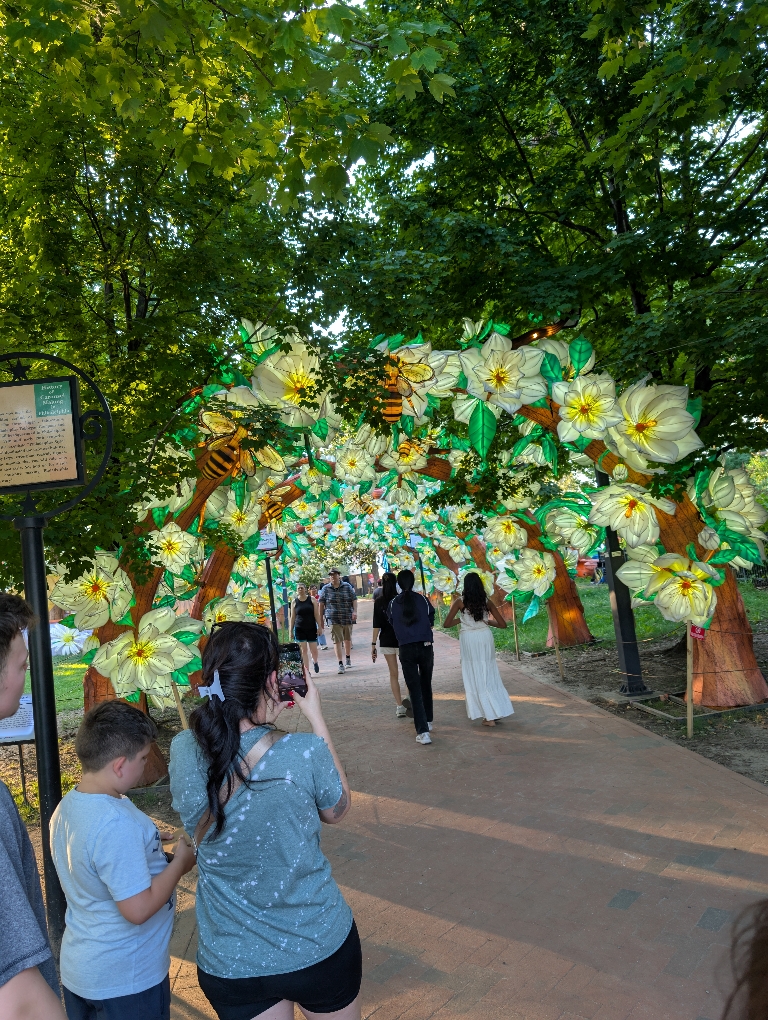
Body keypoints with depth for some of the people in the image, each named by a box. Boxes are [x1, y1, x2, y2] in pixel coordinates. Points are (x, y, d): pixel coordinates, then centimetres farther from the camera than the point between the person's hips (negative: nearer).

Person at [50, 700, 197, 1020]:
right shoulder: (117, 823, -31)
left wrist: (152, 852, 6)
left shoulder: (66, 807, -2)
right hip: (126, 981, -8)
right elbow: (138, 908, -28)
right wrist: (180, 862, -16)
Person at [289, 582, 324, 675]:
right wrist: (291, 630, 3)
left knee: (313, 649, 3)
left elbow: (317, 614, -1)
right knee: (304, 650, -1)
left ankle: (315, 662, 36)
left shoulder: (312, 599, 0)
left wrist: (320, 626, -7)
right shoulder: (295, 602, 2)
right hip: (299, 629, 0)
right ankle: (307, 671, 5)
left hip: (311, 628, 0)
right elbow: (292, 617, 5)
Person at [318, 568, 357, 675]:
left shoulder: (347, 586, 3)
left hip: (347, 618, 2)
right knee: (337, 640, -9)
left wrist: (355, 611, -12)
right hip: (334, 619, -1)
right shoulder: (325, 589, 3)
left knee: (347, 639, 14)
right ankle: (340, 664, -8)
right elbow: (321, 604, 5)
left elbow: (354, 599, 2)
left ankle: (348, 659, 34)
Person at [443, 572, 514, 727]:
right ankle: (498, 712, 19)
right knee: (489, 675, 16)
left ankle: (490, 716, 5)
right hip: (485, 638, 3)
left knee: (476, 678, 5)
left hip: (469, 640, -3)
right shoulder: (486, 601, 2)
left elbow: (447, 624, -6)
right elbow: (503, 624, 3)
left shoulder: (460, 602, -5)